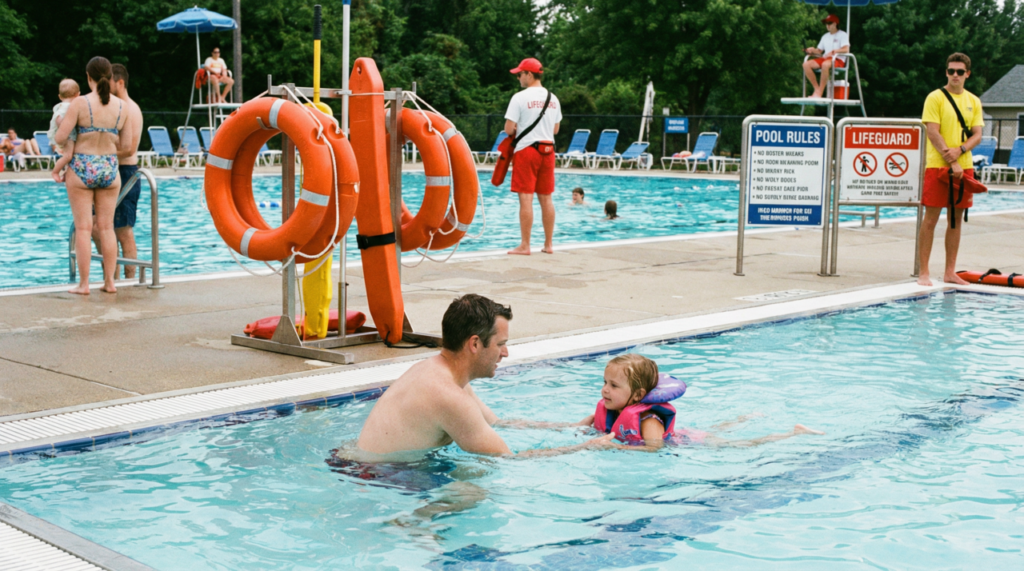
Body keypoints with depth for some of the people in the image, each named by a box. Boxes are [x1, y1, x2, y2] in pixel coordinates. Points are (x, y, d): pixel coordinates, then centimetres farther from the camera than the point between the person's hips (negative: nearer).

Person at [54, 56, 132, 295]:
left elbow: (60, 138, -12)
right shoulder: (122, 106, 0)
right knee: (107, 227, 11)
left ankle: (83, 284, 3)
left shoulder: (80, 103, -11)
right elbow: (125, 144, 4)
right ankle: (109, 281, 12)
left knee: (83, 228, 2)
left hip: (82, 168, -3)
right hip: (109, 168, 3)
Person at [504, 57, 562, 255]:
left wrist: (515, 128, 10)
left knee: (526, 199, -5)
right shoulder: (553, 98, 10)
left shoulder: (520, 98, -9)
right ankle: (548, 245, 14)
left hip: (526, 149, -6)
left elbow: (509, 129, -11)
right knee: (546, 199, 10)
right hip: (547, 150, 6)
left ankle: (524, 246, -4)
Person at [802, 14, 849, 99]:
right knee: (806, 64, -19)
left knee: (825, 64, -42)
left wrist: (833, 52, -24)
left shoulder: (842, 35, 5)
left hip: (838, 60, -7)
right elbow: (819, 51, 20)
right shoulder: (825, 36, 25)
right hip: (825, 59, 7)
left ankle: (819, 92, -36)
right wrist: (812, 51, -3)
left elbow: (846, 50, -11)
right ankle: (816, 88, -17)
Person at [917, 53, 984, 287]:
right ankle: (923, 272, -1)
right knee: (931, 218, -5)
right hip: (938, 165, -5)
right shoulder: (935, 97, -3)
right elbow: (933, 133, -10)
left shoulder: (973, 101, 12)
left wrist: (960, 150, -12)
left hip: (964, 166, 5)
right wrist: (951, 163, -16)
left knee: (956, 219, 8)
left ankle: (950, 272, 14)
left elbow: (977, 135, 8)